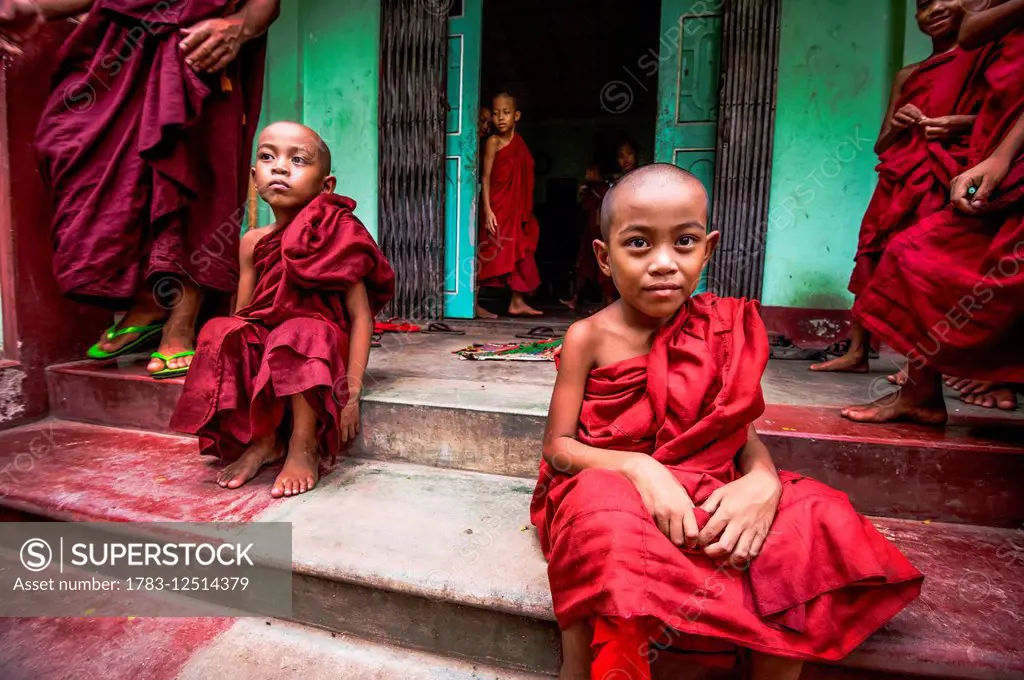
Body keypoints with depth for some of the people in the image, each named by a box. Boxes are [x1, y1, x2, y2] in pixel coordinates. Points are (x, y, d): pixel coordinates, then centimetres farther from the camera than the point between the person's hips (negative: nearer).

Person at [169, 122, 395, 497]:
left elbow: (361, 316, -14)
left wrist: (352, 391, -19)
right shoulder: (254, 242, 4)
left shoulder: (335, 237, -10)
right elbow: (242, 313, 8)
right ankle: (261, 440, -8)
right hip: (265, 339, 5)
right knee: (221, 333, -21)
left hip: (320, 343, -5)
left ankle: (304, 449, -21)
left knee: (299, 334, -35)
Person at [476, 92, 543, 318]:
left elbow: (523, 180, 14)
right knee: (488, 254, -6)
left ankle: (517, 302, 18)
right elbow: (486, 177, -10)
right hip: (497, 208, -7)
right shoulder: (493, 141, -5)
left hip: (517, 208, 7)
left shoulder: (519, 142, 11)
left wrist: (526, 211, 12)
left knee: (520, 253, 9)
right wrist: (487, 210, -18)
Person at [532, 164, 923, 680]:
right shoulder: (590, 338, -8)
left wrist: (763, 480, -19)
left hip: (704, 493, 4)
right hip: (608, 488, -3)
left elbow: (739, 426, 5)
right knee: (607, 535, -37)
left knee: (822, 526, -16)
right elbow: (558, 445, -7)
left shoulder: (719, 330, 1)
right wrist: (638, 468, -25)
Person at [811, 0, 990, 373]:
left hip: (946, 178, -5)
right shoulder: (907, 75, 20)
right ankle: (856, 352, 8)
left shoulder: (984, 57, 7)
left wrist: (959, 123, -16)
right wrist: (897, 125, -3)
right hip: (899, 181, 5)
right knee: (874, 258, 2)